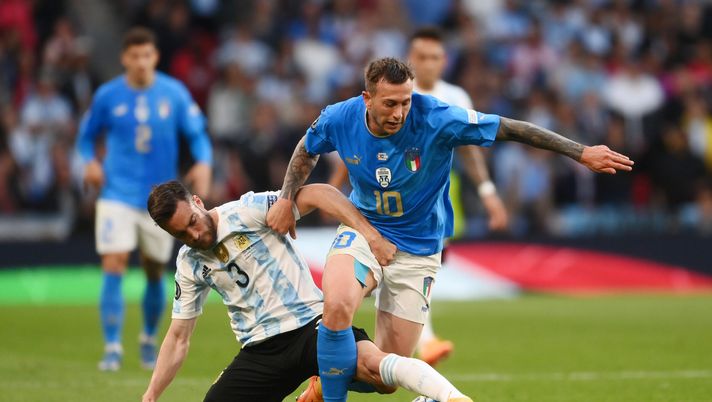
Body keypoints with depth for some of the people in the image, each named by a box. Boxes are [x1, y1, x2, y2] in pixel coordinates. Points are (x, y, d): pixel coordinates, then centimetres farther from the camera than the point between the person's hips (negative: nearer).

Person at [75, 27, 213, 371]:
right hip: (117, 195, -1)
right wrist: (90, 162, -9)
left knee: (155, 274, 11)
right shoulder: (107, 96, -1)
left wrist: (203, 163, -16)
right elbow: (87, 136, 11)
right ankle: (112, 348, -12)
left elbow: (197, 134, 3)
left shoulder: (174, 93, -1)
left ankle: (149, 339, 34)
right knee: (113, 266, -15)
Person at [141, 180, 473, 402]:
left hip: (310, 325, -6)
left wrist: (370, 234, -25)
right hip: (261, 352, 6)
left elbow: (317, 194, -14)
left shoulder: (247, 211, -7)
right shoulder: (189, 264, 9)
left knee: (376, 368, -33)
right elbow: (178, 339, 16)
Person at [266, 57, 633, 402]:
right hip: (362, 230, 0)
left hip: (418, 248, 0)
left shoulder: (437, 119, -24)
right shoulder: (339, 120, -15)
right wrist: (286, 199, 1)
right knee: (338, 306, -33)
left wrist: (582, 153, -20)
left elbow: (511, 129, -19)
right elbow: (307, 150, 10)